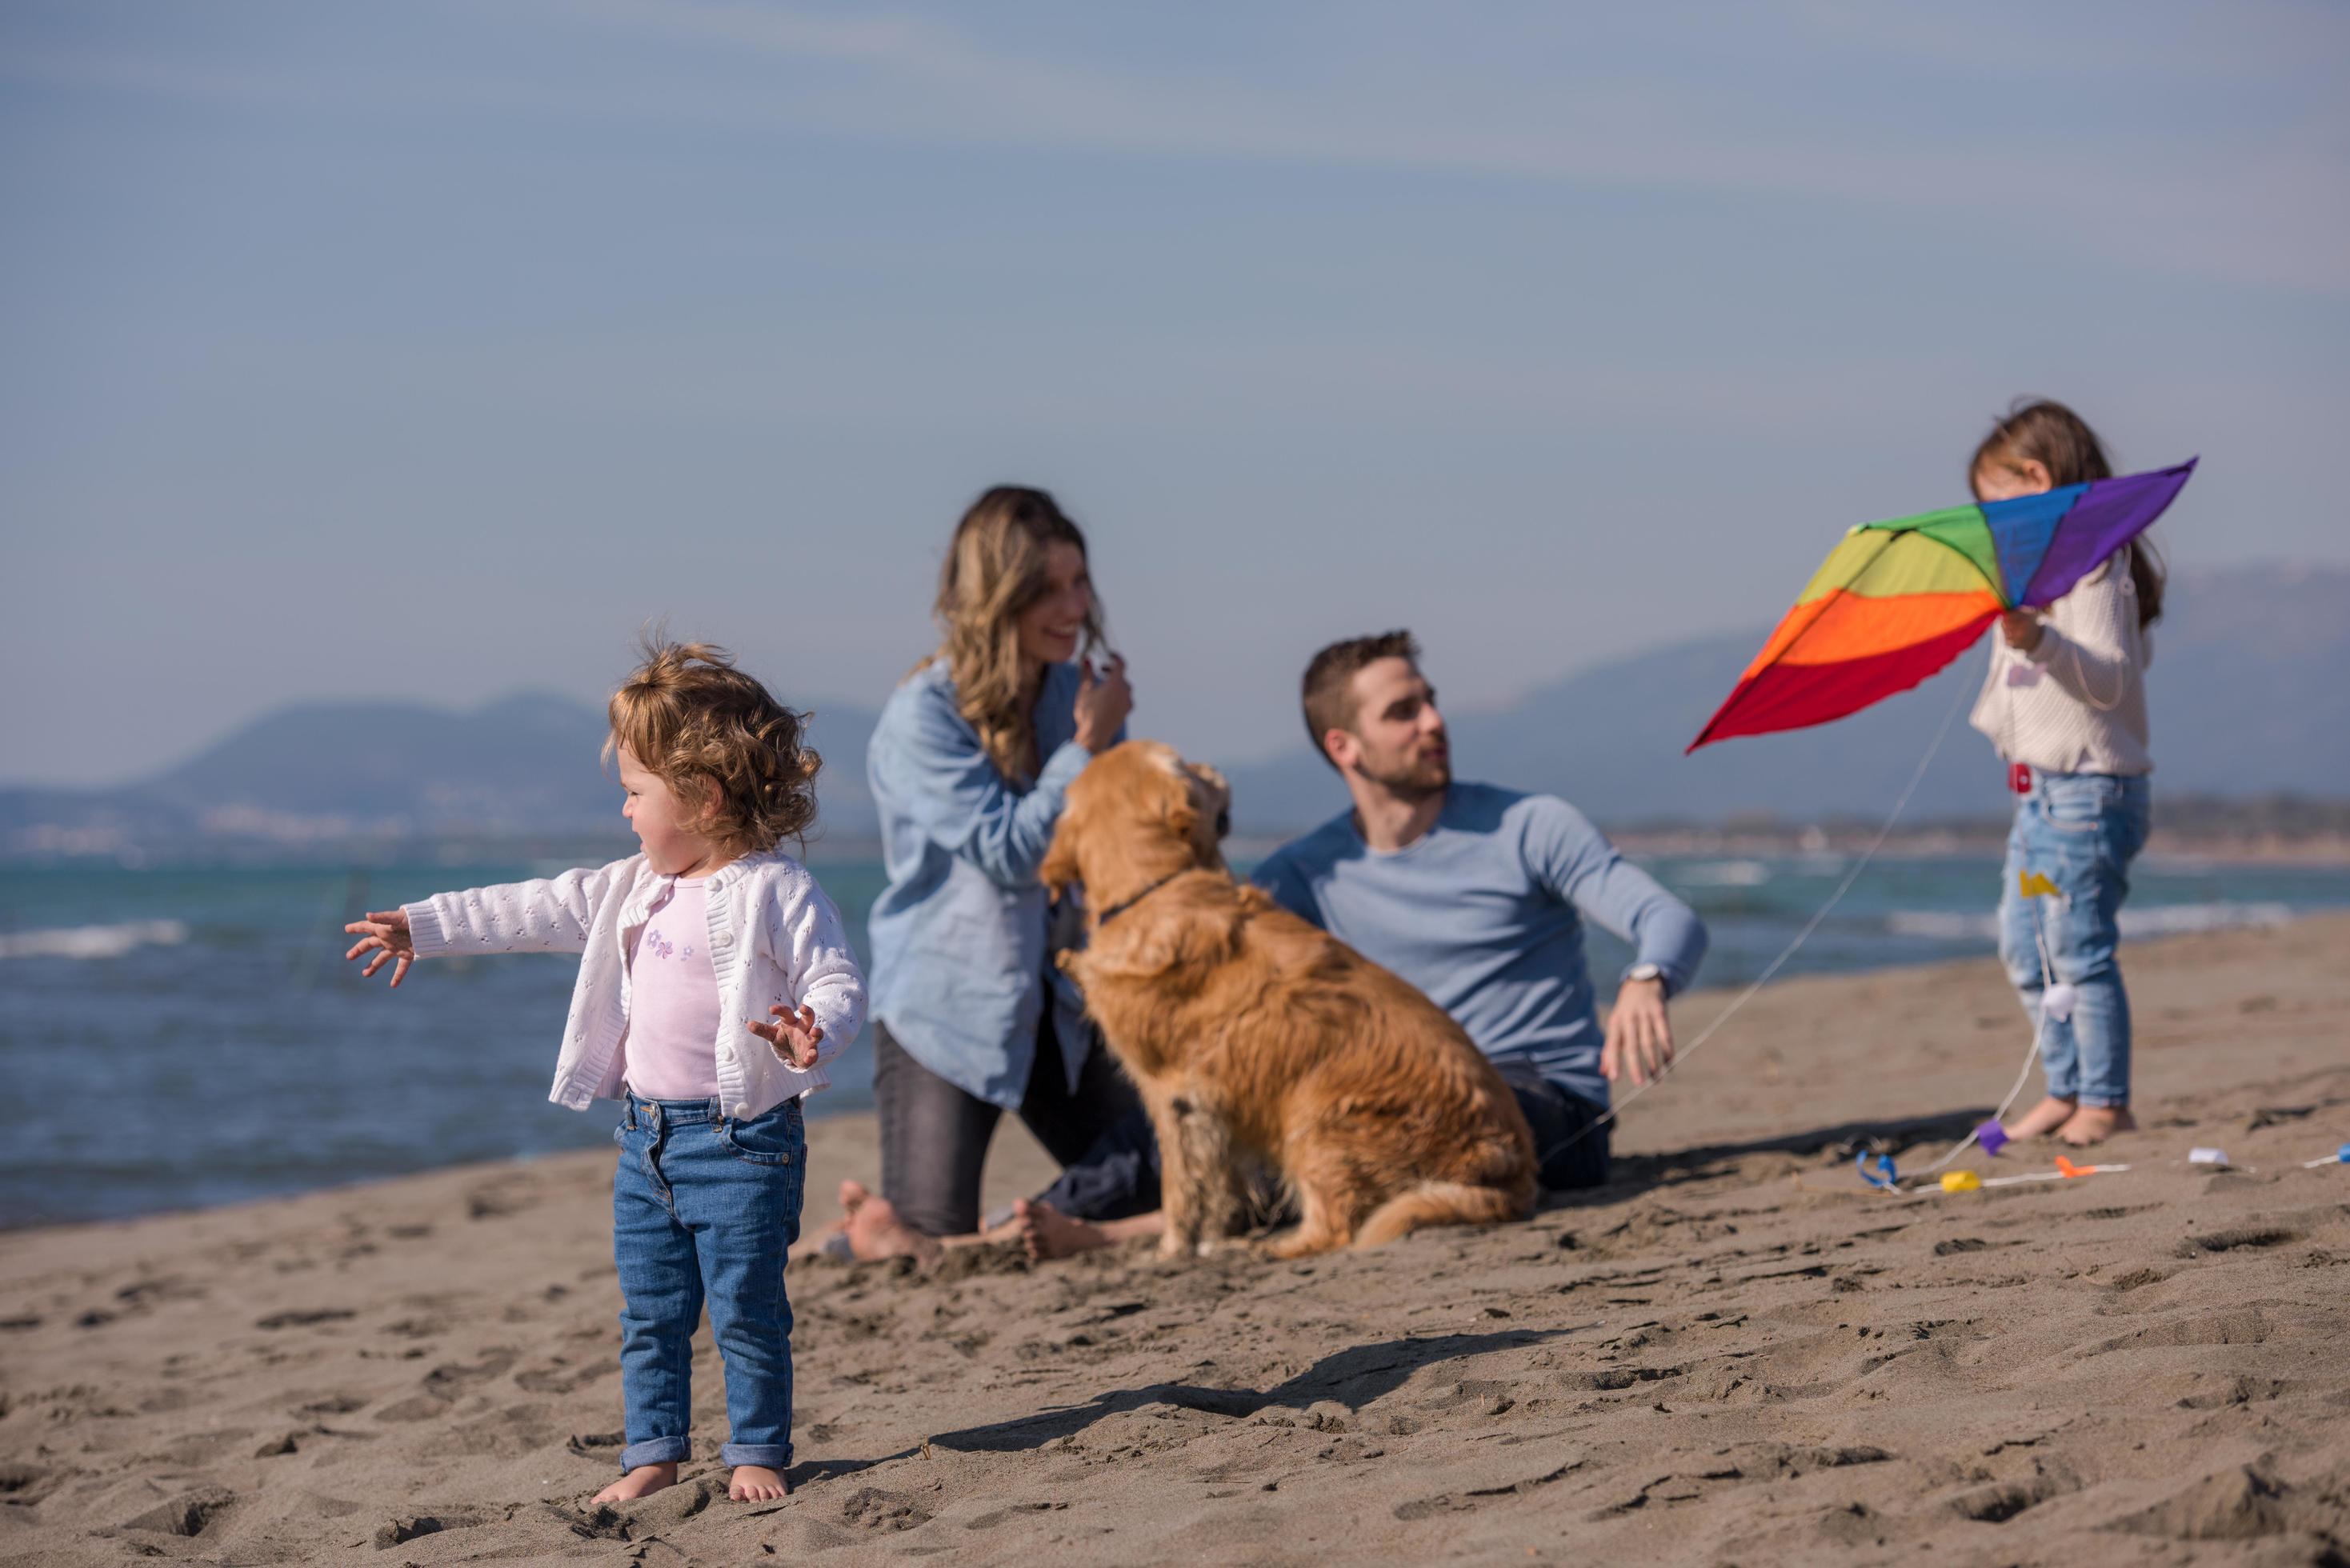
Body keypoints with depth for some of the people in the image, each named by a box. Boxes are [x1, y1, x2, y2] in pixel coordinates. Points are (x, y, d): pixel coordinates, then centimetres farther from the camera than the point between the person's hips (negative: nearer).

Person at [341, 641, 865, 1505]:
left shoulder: (775, 891, -11)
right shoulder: (633, 889, 12)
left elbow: (838, 982, -14)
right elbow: (538, 911, 18)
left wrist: (812, 1031, -36)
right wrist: (422, 928, 19)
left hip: (739, 1139, -7)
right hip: (647, 1137, 7)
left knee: (746, 1308, -2)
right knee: (649, 1312, 11)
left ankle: (758, 1450, 9)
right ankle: (653, 1451, 19)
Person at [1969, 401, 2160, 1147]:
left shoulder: (2094, 568, -15)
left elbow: (2112, 677, -25)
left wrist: (2039, 641, -39)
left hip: (2090, 787, -11)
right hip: (2040, 790, 11)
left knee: (2078, 946, -8)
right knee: (2024, 945, 13)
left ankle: (2106, 1101, -1)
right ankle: (2066, 1091, 21)